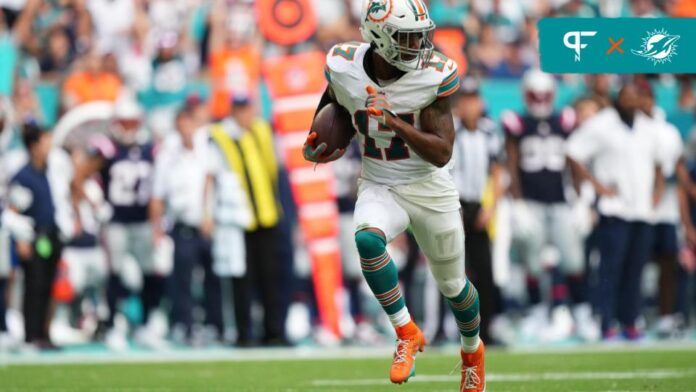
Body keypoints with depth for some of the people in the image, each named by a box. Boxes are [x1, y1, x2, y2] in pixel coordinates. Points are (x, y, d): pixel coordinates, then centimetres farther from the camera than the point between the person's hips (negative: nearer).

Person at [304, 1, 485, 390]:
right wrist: (319, 137, 10)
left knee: (453, 285, 13)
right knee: (368, 239, -33)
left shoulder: (433, 77, -20)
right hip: (379, 187, 1)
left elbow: (442, 154, -23)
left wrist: (395, 122, -33)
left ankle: (473, 351, 45)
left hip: (430, 188, -1)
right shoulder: (345, 69, -14)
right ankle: (407, 334, -17)